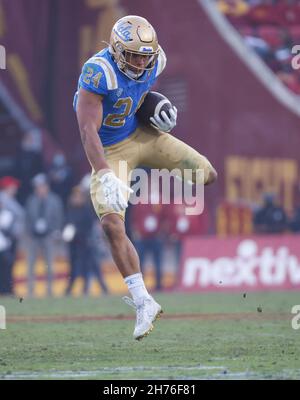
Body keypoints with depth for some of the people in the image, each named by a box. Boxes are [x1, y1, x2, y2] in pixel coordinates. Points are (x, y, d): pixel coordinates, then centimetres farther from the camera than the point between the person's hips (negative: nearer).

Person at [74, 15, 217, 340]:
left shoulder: (152, 61, -11)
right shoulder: (99, 73, -31)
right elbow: (88, 131, -35)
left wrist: (160, 112, -2)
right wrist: (105, 176, -46)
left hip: (141, 135, 5)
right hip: (109, 152, -5)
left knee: (207, 176, -2)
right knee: (111, 225, -18)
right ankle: (143, 302, -12)